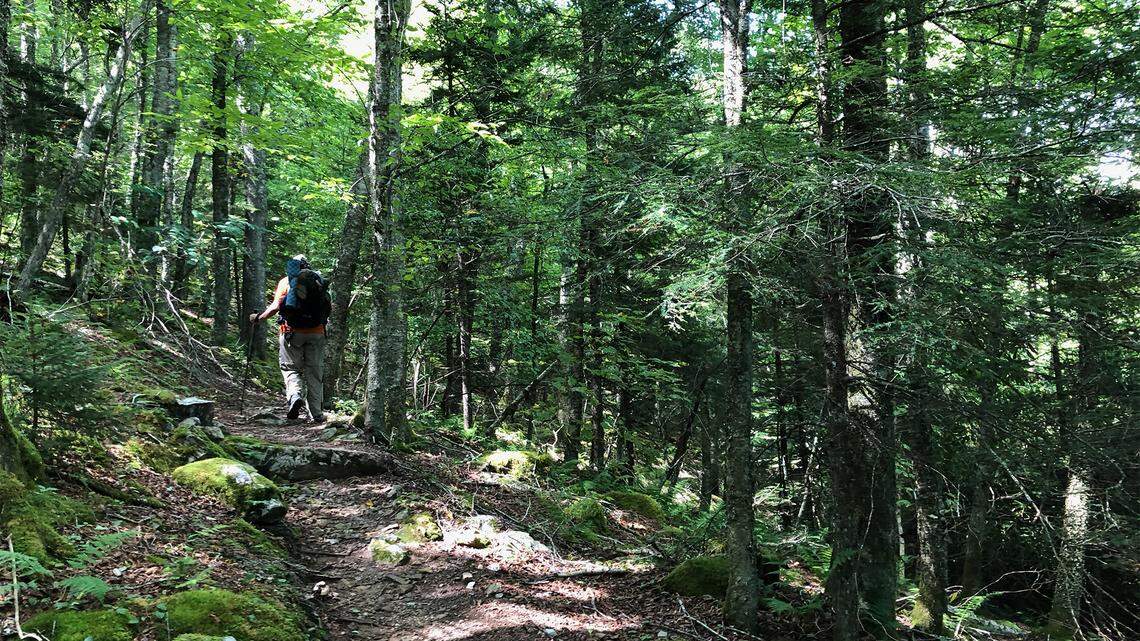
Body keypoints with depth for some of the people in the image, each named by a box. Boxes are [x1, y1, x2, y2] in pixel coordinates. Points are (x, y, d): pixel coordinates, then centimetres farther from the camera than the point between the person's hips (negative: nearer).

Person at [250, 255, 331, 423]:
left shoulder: (286, 281, 4)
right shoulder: (319, 281, 11)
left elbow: (275, 307, -6)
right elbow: (329, 307, 5)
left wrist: (258, 318, 8)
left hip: (292, 331, -2)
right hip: (316, 333, 2)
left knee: (291, 368, 10)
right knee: (314, 372, 9)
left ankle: (295, 395, -18)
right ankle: (316, 414, 8)